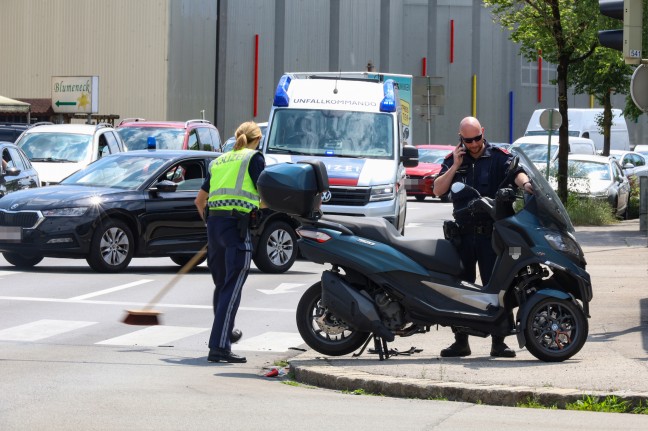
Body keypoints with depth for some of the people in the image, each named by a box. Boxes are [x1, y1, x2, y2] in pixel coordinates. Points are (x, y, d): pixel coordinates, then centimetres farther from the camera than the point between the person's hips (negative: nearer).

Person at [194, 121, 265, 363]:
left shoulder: (219, 161, 22)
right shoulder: (254, 157, 4)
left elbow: (200, 201, 24)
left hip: (214, 223, 7)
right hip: (238, 224, -7)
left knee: (221, 285, 22)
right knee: (232, 288, -9)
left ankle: (226, 332, 40)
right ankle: (219, 346, -17)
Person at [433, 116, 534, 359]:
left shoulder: (498, 156, 3)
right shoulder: (453, 160, 12)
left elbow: (515, 171, -15)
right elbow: (438, 191, 4)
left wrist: (524, 183, -37)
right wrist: (455, 166, -6)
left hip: (491, 233, -3)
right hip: (463, 233, 3)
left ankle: (498, 342, 1)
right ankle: (460, 341, 12)